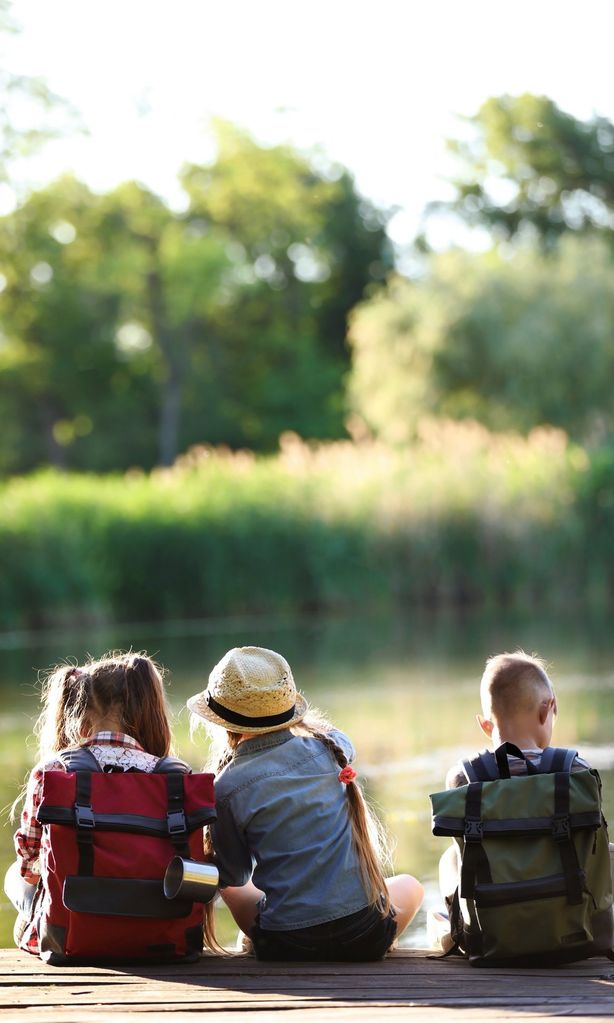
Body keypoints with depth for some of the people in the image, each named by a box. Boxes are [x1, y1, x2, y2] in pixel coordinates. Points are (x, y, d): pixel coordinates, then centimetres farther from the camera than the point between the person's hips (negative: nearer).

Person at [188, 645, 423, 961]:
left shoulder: (227, 790, -9)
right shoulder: (326, 748, 1)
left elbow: (233, 879, 6)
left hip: (286, 946, -1)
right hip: (367, 937, 1)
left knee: (231, 888, 31)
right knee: (409, 886, 35)